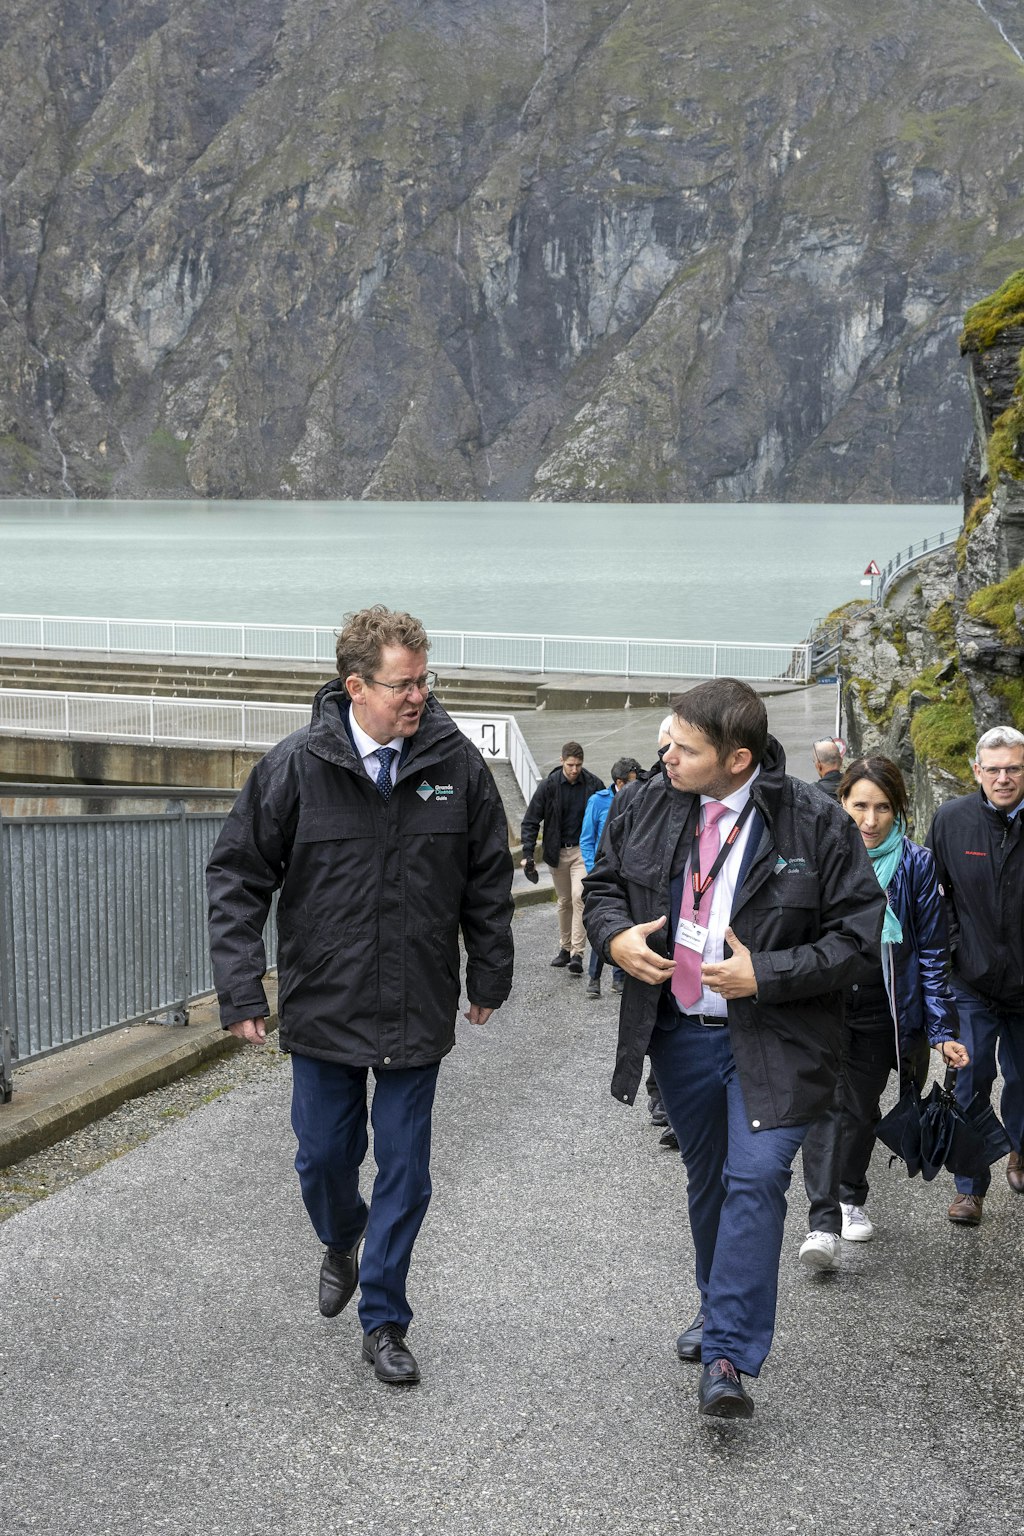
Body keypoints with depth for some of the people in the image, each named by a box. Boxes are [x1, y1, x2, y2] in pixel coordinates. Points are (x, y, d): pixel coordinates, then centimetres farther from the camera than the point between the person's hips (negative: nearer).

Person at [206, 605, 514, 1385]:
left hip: (419, 1012, 0)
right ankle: (343, 1242, 46)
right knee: (324, 1156, 13)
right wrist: (242, 989, -10)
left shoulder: (457, 762, -7)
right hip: (323, 1006, 0)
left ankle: (384, 1321, 19)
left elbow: (489, 878, 5)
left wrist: (490, 976, 8)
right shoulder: (297, 765, -11)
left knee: (405, 1169, 5)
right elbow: (238, 877, -5)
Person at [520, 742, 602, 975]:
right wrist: (528, 853, -10)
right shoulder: (549, 785, -5)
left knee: (579, 897, -16)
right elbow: (531, 821, -1)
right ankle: (565, 948, 24)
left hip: (583, 850, -2)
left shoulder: (593, 785, -6)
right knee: (564, 901, 11)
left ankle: (577, 953, -16)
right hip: (557, 851, 2)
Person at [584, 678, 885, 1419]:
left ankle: (727, 1359, -13)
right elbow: (603, 882, 14)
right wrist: (615, 935, -9)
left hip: (772, 1040, -4)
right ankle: (720, 1306, 42)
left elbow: (859, 940, -11)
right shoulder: (645, 808, -2)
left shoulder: (816, 824, -15)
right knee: (707, 1179, 19)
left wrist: (765, 976, -21)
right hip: (678, 1031, 5)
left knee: (755, 1181, -16)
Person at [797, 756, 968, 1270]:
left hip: (883, 1007, 1)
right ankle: (822, 1223, -18)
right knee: (826, 1103, -14)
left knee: (862, 1107, 13)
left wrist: (943, 1030, -2)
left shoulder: (915, 865, -4)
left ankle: (852, 1198, 36)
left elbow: (932, 951, 0)